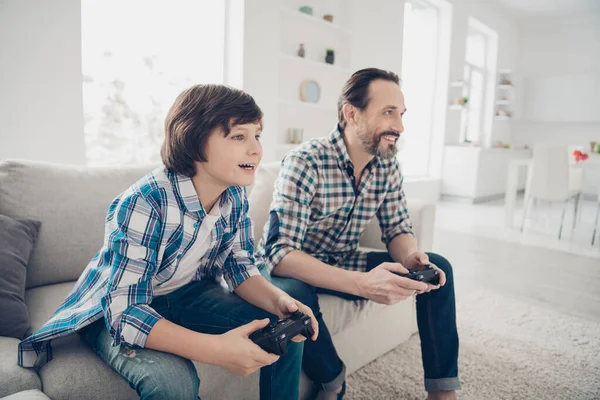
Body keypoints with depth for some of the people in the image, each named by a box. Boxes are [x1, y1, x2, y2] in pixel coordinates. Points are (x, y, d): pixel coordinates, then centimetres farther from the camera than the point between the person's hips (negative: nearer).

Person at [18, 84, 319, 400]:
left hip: (185, 296, 5)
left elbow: (238, 265, -3)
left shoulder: (235, 195, -13)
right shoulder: (143, 205, -32)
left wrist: (276, 299, -24)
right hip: (115, 312, -5)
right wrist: (216, 349, -45)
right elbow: (124, 312, -33)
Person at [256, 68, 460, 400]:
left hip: (343, 262, 6)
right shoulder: (305, 163, -27)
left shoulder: (388, 167, -6)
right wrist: (361, 283, -46)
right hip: (293, 270, -5)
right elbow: (280, 253, -34)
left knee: (439, 267, -5)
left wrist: (412, 258, -24)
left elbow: (398, 230, 1)